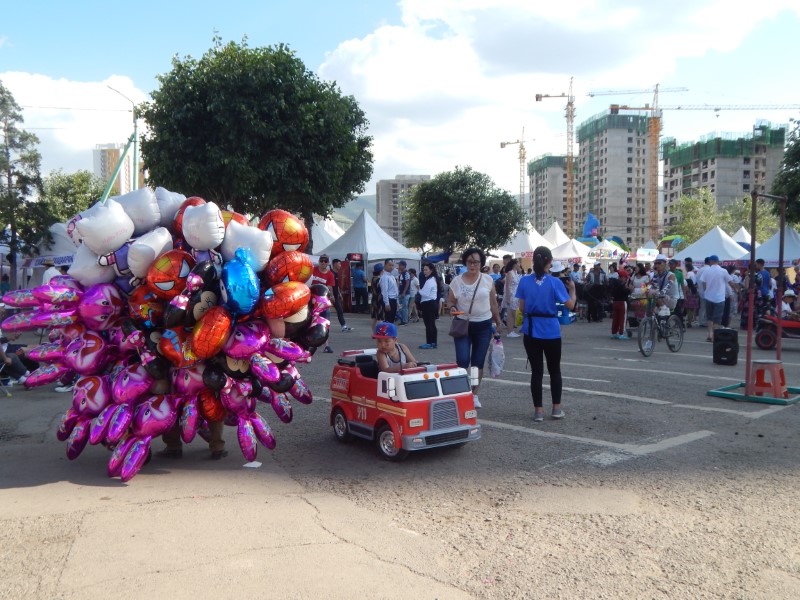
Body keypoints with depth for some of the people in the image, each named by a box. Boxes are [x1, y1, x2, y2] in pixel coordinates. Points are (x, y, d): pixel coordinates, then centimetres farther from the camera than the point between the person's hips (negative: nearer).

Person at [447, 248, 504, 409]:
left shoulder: (488, 280, 1)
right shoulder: (456, 281, -2)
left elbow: (493, 303, 9)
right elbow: (450, 301, 6)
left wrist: (498, 322, 10)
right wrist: (452, 308, -16)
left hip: (483, 325, 1)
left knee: (478, 363, 7)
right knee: (463, 361, -12)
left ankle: (474, 395, 21)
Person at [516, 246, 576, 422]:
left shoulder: (524, 281, -3)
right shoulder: (555, 282, -10)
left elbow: (522, 308, 0)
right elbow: (570, 305, -6)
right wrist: (572, 289, 9)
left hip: (531, 331, 2)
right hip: (551, 331, -1)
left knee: (536, 371, 7)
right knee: (554, 370, 15)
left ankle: (538, 411, 8)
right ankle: (556, 409, 20)